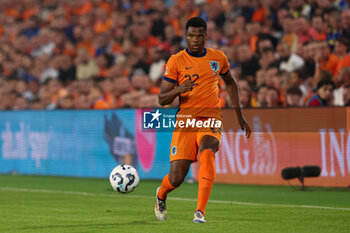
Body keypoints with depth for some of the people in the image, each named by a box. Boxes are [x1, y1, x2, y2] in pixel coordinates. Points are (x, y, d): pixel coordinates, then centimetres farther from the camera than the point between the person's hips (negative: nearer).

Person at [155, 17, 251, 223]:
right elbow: (162, 100, -1)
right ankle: (161, 195, 32)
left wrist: (239, 115, 24)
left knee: (207, 154, -33)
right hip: (186, 120, -1)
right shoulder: (176, 61, 0)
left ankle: (200, 212, -32)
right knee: (176, 178, -6)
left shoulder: (218, 58, 9)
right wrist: (179, 90, -22)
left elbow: (231, 83, 28)